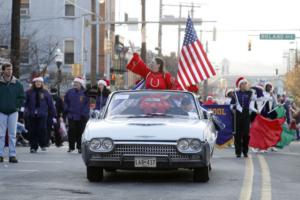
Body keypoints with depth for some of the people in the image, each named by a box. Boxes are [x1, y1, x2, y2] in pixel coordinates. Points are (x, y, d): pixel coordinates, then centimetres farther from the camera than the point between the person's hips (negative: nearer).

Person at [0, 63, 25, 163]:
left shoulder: (17, 83, 3)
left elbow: (22, 97, 9)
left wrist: (17, 106, -1)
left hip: (13, 112, 1)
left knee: (12, 135, 2)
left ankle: (12, 155, 4)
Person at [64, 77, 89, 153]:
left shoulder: (85, 93, -2)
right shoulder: (70, 92, 7)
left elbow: (87, 104, -1)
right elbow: (66, 101, 17)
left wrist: (84, 113, -9)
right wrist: (66, 110, 5)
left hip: (81, 117, -2)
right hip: (71, 116, 2)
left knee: (80, 132, 1)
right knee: (71, 132, 0)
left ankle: (79, 147, 9)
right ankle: (71, 147, 8)